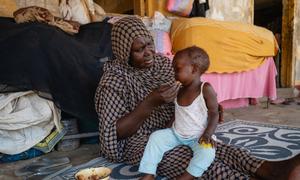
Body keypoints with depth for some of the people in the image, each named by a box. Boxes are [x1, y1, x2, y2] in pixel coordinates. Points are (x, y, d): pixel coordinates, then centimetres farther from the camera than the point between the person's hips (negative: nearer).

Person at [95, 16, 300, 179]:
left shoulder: (164, 63, 4)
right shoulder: (114, 79, -12)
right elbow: (114, 132, -17)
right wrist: (151, 102, -28)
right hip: (139, 142, -5)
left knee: (217, 147, -25)